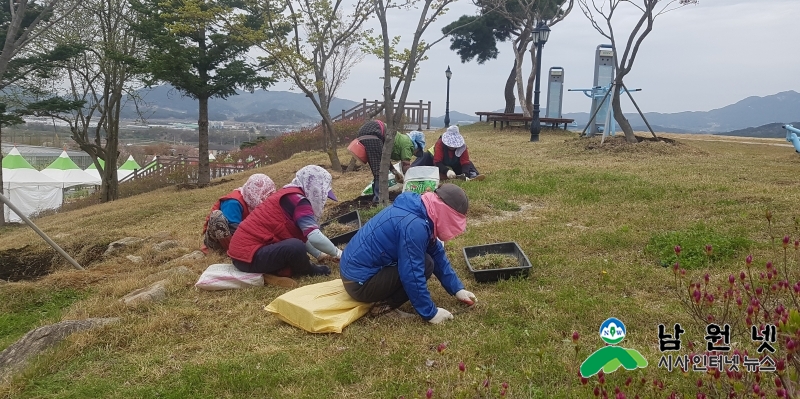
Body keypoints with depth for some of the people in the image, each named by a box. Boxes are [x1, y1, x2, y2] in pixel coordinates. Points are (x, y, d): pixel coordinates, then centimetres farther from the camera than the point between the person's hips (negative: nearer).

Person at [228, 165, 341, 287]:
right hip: (249, 256, -11)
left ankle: (273, 272, 2)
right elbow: (314, 237, -24)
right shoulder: (298, 200, -14)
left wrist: (319, 255, 22)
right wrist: (337, 253, -9)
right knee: (296, 246, -30)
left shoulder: (289, 195, 15)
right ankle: (309, 271, 1)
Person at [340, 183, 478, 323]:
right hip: (359, 282, -10)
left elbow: (437, 254, 12)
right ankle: (385, 306, -8)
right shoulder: (414, 225, -27)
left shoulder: (421, 211, 3)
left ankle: (383, 297, 10)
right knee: (425, 264, -14)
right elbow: (412, 275, -25)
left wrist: (457, 289, 13)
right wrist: (430, 312, -15)